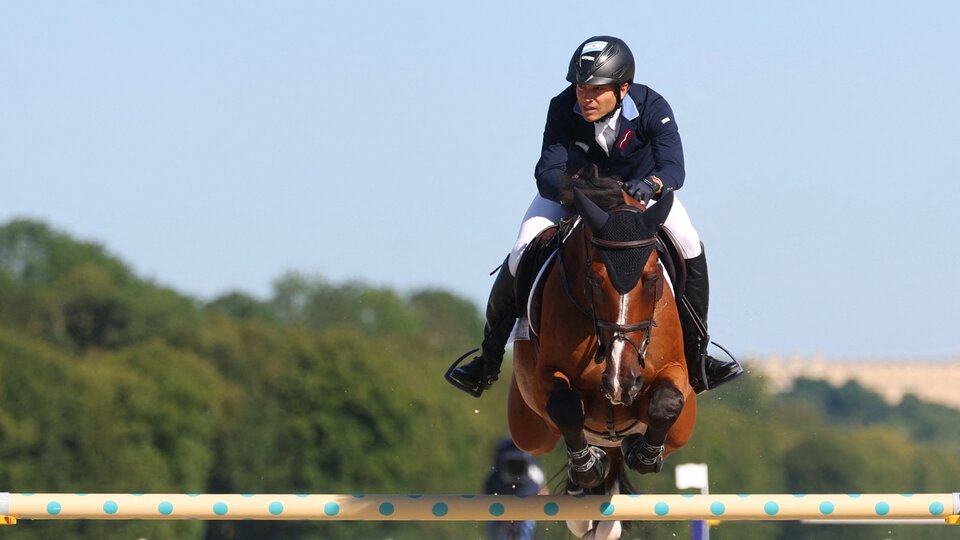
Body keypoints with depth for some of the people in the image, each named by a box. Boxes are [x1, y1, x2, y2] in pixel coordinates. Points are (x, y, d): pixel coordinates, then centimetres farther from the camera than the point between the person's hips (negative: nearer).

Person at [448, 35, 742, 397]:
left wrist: (651, 184, -62)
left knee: (689, 246, -22)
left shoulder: (652, 108, -30)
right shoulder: (563, 110, -29)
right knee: (521, 256, -19)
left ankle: (696, 356, -9)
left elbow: (673, 168, -39)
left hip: (639, 187, 0)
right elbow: (547, 175, -33)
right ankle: (488, 359, 0)